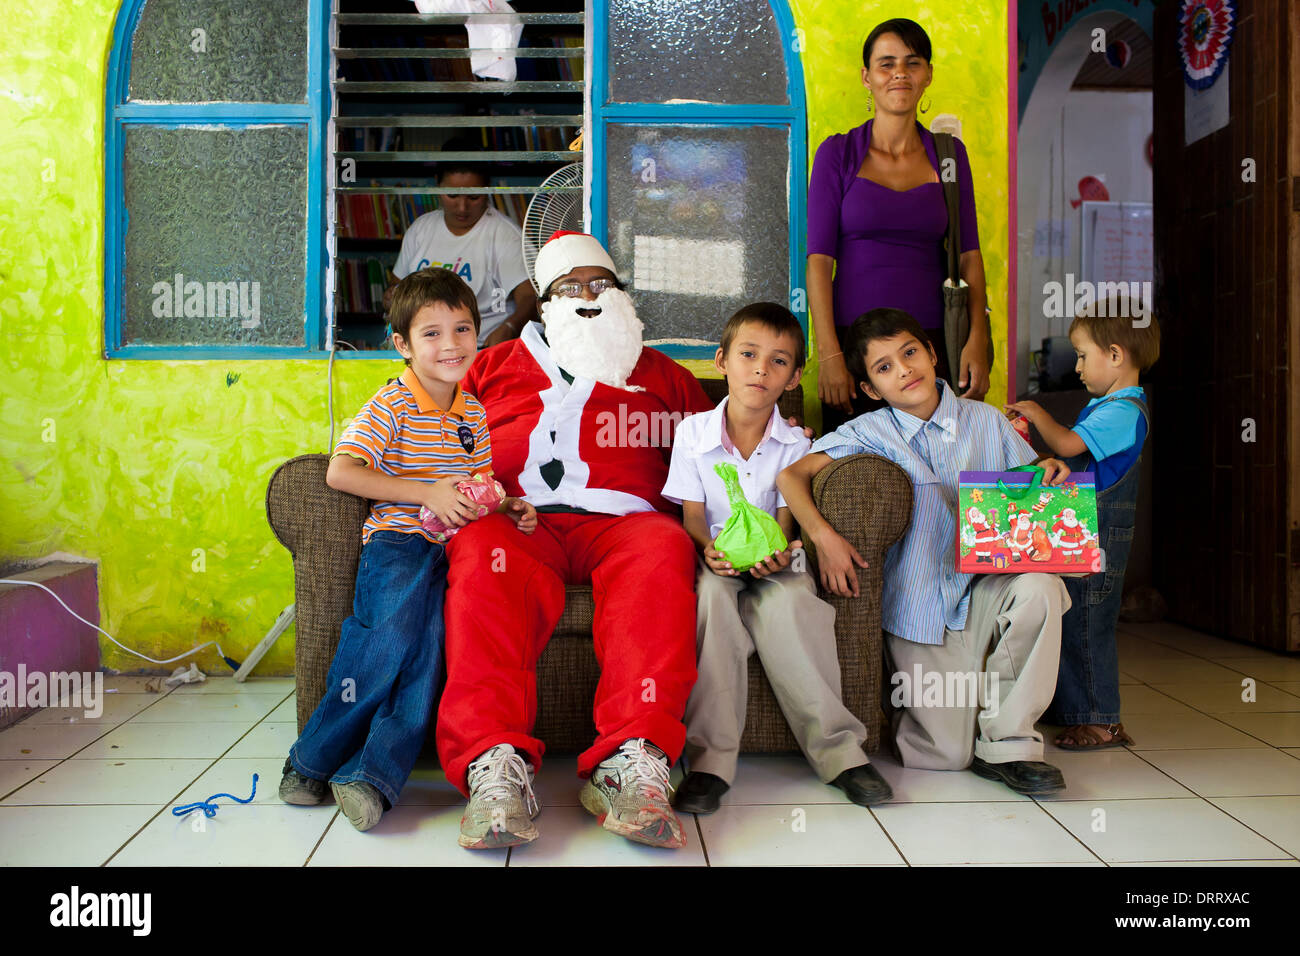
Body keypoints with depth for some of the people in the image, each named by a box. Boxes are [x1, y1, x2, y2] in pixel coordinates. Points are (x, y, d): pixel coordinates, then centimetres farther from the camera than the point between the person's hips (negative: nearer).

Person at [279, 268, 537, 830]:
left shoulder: (474, 413, 18)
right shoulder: (392, 405, -2)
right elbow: (340, 472, -13)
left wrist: (508, 509, 2)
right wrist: (426, 492, -17)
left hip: (453, 547, 4)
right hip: (396, 539, -4)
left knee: (433, 626, -26)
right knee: (398, 617, -31)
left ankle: (373, 773, -25)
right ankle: (311, 759, -15)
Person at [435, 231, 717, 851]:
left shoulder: (661, 375, 32)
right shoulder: (495, 365, 31)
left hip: (623, 519, 0)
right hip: (516, 520, 0)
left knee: (662, 554, -36)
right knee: (484, 564, -35)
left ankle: (630, 760, -47)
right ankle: (495, 765, -45)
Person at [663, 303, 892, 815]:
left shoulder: (795, 444, 4)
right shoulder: (693, 432, 2)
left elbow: (784, 518, 0)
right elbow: (691, 513, -1)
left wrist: (777, 553, -23)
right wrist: (709, 549, -23)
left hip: (771, 565, 1)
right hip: (713, 561, 0)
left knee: (787, 600, -34)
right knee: (713, 594, -36)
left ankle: (838, 749, -26)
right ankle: (710, 760, -34)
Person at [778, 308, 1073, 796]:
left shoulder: (987, 421, 6)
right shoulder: (869, 433, -2)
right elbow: (790, 475, -9)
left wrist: (1050, 478, -13)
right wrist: (822, 535, -23)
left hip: (986, 589, 3)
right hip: (918, 610, -2)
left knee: (1041, 587, -32)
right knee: (947, 754, -7)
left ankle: (1006, 743, -12)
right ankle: (904, 702, 31)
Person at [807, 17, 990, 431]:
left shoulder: (949, 153, 9)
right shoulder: (838, 153, 2)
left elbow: (969, 254, 7)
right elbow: (819, 259, -4)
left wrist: (977, 339, -6)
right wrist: (829, 354, -13)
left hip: (931, 342, 2)